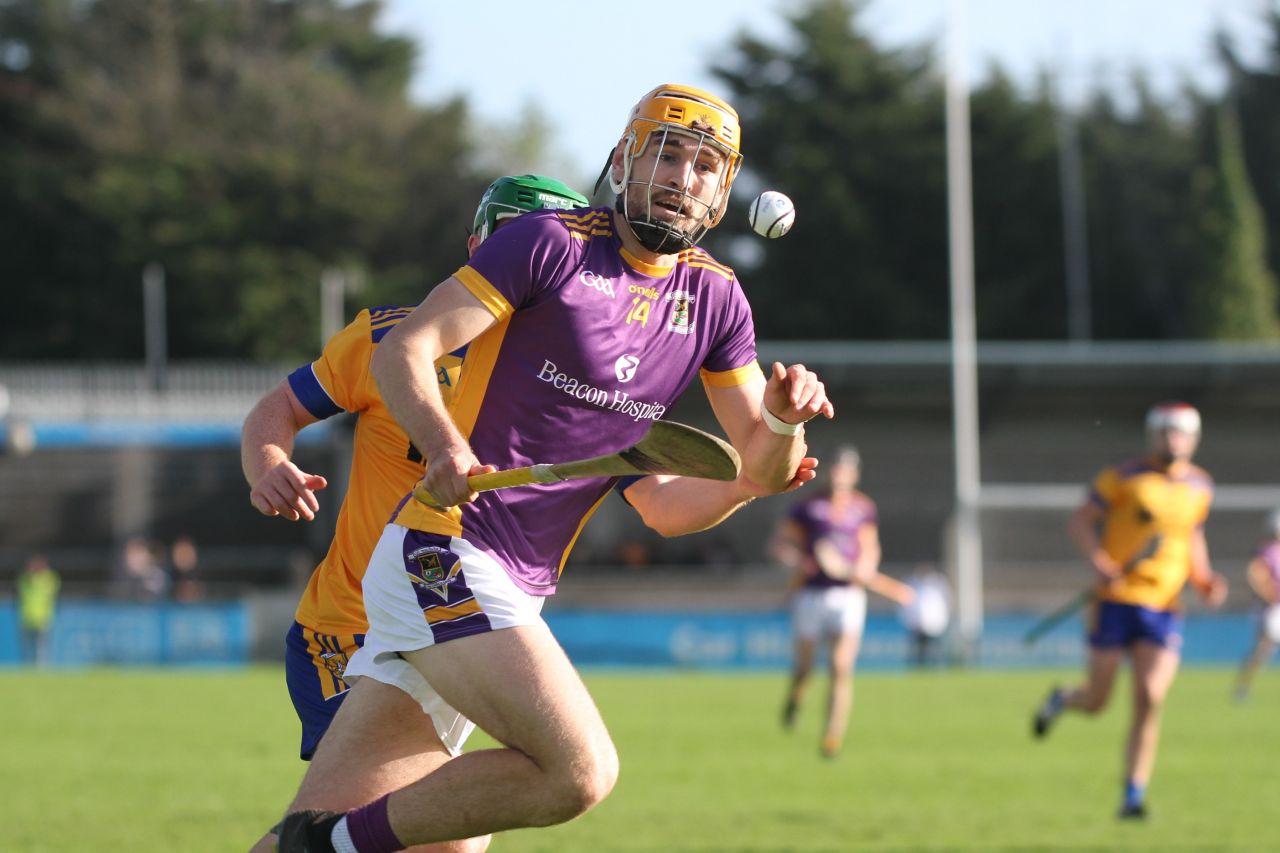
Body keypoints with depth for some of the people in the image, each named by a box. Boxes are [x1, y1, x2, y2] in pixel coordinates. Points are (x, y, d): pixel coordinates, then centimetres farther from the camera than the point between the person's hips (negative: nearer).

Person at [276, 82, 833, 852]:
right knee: (580, 772, -22)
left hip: (516, 589, 7)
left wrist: (785, 420, -10)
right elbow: (403, 349, -9)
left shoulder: (715, 300, 14)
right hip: (444, 553, -7)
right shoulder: (552, 244, -5)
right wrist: (446, 447, -28)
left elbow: (764, 467, 14)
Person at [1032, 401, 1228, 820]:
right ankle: (1061, 699, 37)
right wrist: (1099, 562, -17)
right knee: (1096, 701, 0)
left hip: (1164, 609, 3)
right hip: (1116, 601, -3)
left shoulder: (1200, 486, 11)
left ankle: (1134, 796, -4)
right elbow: (1081, 520, -1)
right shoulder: (1124, 478, -3)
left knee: (1150, 699, -11)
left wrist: (1204, 578, 10)